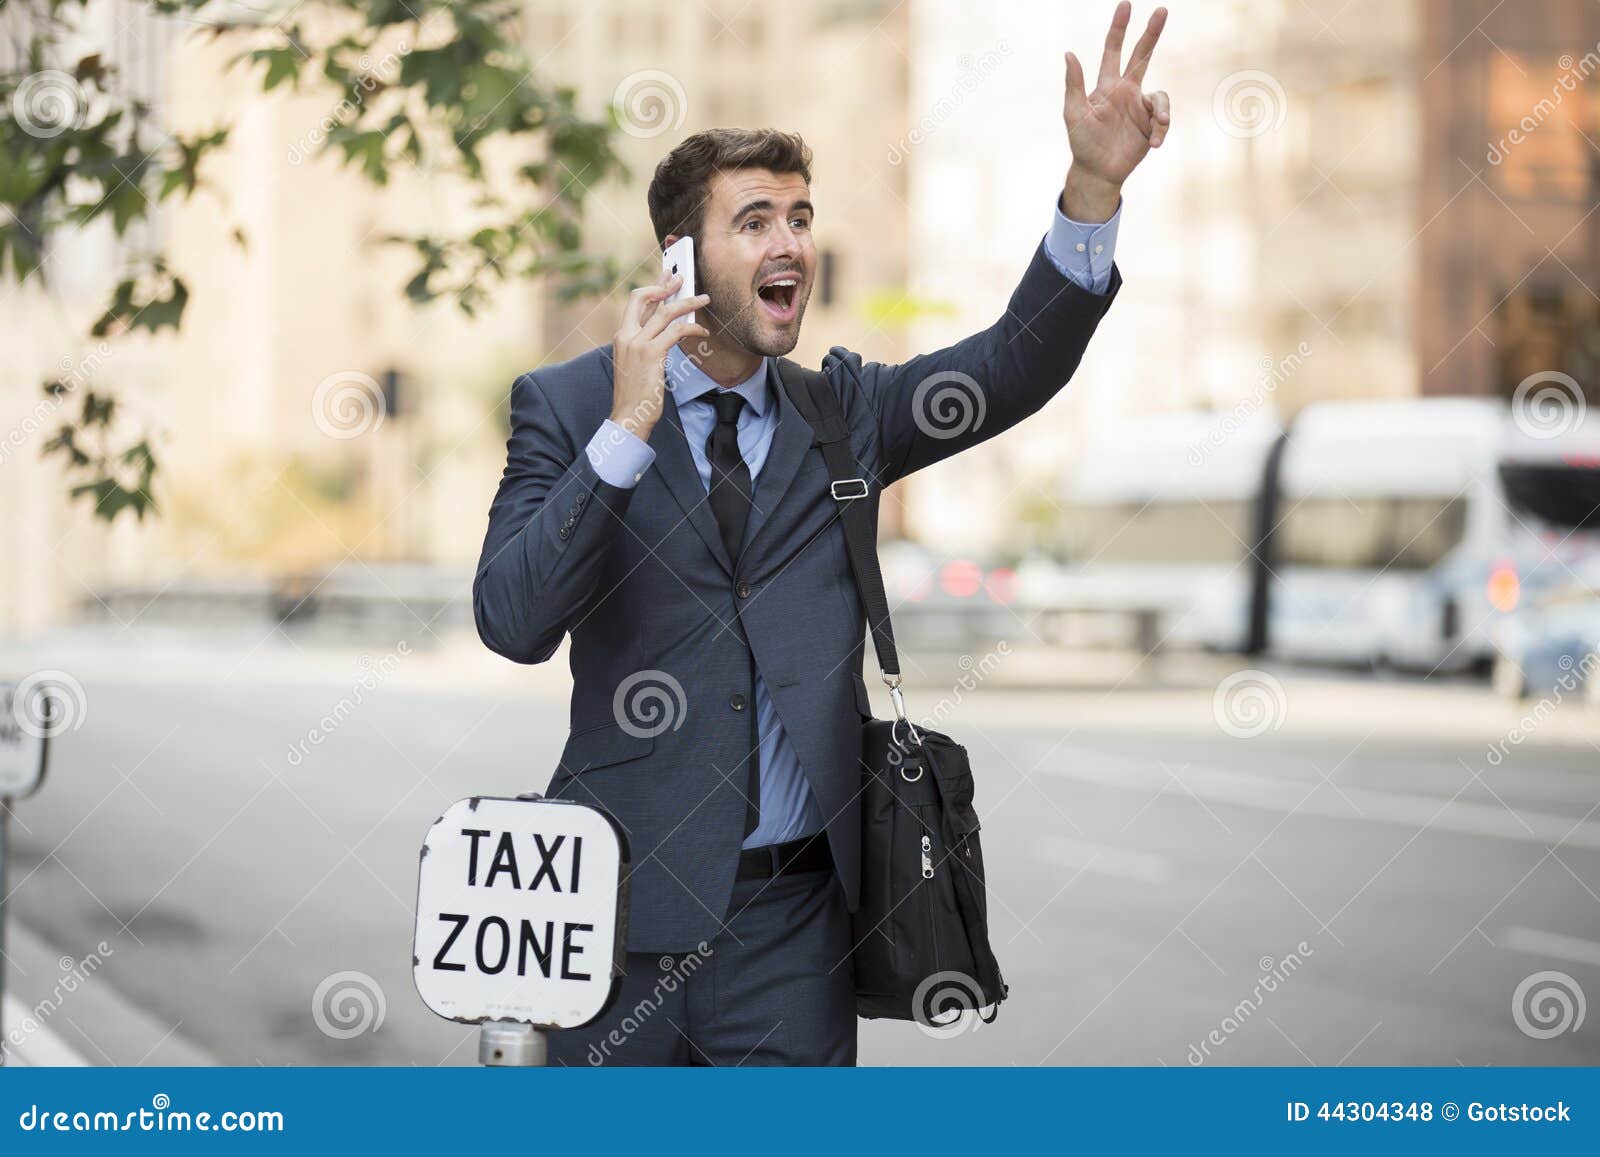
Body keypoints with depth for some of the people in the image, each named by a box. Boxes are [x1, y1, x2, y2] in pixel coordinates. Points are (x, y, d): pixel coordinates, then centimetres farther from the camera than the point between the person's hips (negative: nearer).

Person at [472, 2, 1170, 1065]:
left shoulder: (840, 409, 9)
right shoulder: (567, 407, -1)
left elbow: (1014, 370, -6)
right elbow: (514, 621, -13)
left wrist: (1096, 184, -19)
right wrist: (626, 430, -20)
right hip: (627, 906, -2)